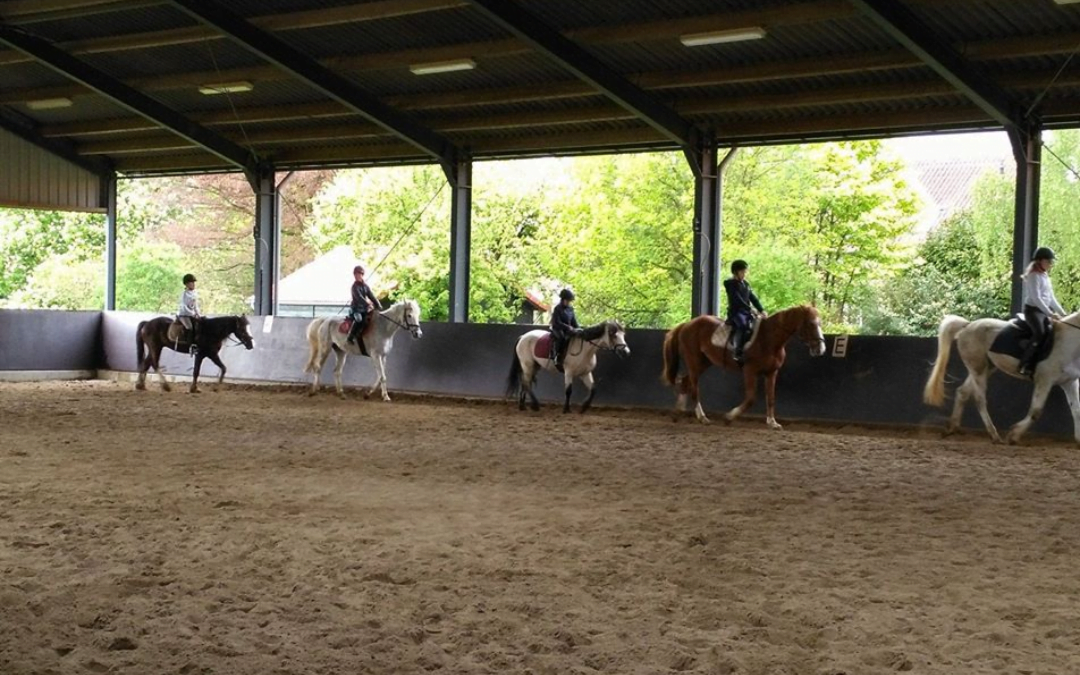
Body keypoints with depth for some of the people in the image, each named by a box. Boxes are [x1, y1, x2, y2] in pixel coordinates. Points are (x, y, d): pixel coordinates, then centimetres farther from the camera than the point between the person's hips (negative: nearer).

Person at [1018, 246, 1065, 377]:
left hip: (1045, 310, 9)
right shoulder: (1033, 275, -12)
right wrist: (1050, 314, -24)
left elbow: (1051, 297, 18)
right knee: (1040, 334, -29)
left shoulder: (1045, 275, 15)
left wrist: (1062, 313, 12)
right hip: (1033, 310, -9)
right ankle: (1025, 364, -26)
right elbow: (1036, 298, -20)